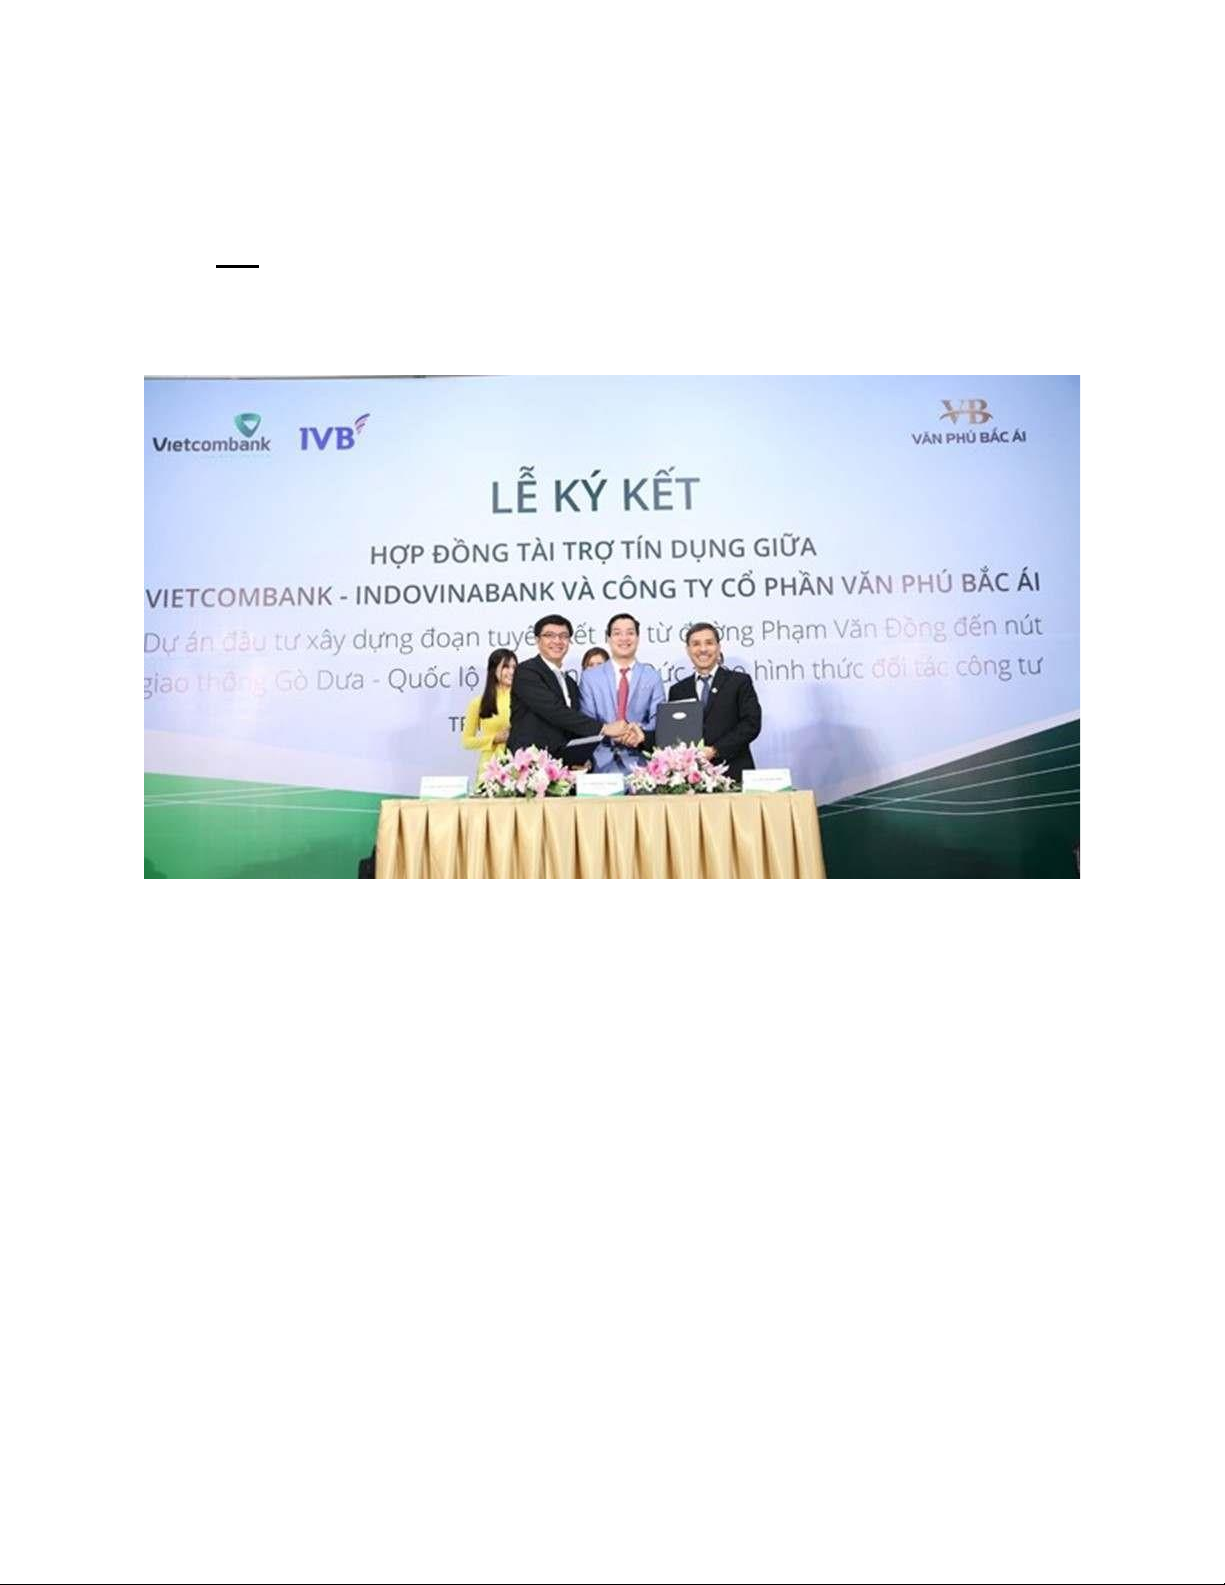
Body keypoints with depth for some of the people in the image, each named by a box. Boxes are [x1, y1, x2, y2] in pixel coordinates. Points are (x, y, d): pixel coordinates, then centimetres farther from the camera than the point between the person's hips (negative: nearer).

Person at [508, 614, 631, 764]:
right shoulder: (526, 672, -3)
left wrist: (582, 760, -2)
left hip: (563, 764, 7)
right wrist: (603, 728, -17)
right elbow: (555, 711, -16)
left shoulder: (571, 683, 22)